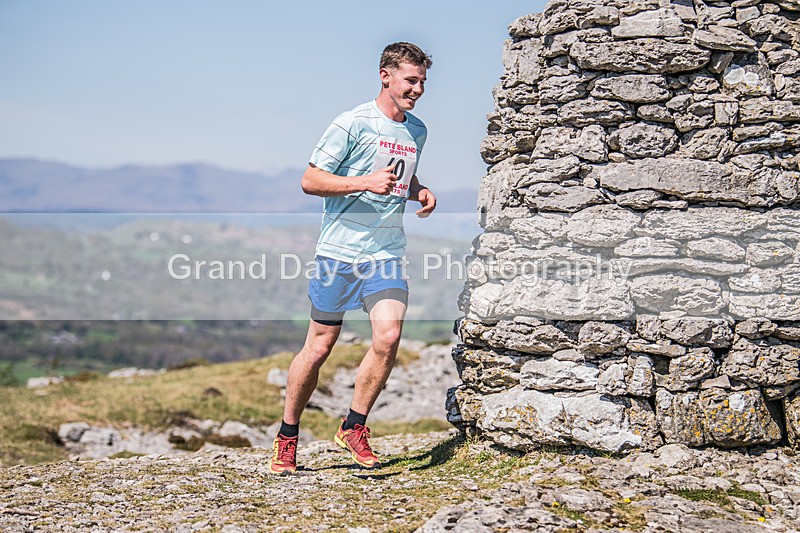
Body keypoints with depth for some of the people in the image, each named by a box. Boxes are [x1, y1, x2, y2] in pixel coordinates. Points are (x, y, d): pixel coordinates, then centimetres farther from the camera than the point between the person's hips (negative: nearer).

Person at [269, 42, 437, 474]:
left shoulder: (417, 131, 14)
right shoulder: (352, 124, -7)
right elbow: (310, 180, -8)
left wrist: (421, 192, 9)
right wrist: (366, 183, -19)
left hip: (386, 254, 5)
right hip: (339, 250, -5)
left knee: (388, 336, -15)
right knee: (319, 346, 2)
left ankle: (354, 428, 3)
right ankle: (287, 437, 19)